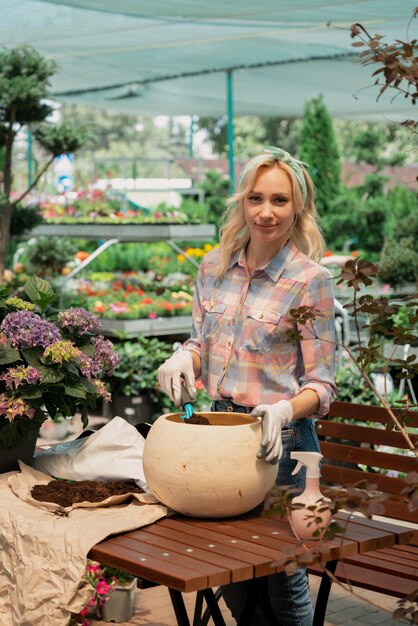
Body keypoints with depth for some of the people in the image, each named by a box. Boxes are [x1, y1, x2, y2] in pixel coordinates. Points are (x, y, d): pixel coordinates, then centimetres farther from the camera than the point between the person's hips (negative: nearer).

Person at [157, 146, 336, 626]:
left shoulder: (310, 280, -12)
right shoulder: (214, 267, 3)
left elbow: (321, 384, -11)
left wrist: (284, 411, -31)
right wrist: (185, 357, -8)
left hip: (278, 440, -5)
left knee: (281, 575, 6)